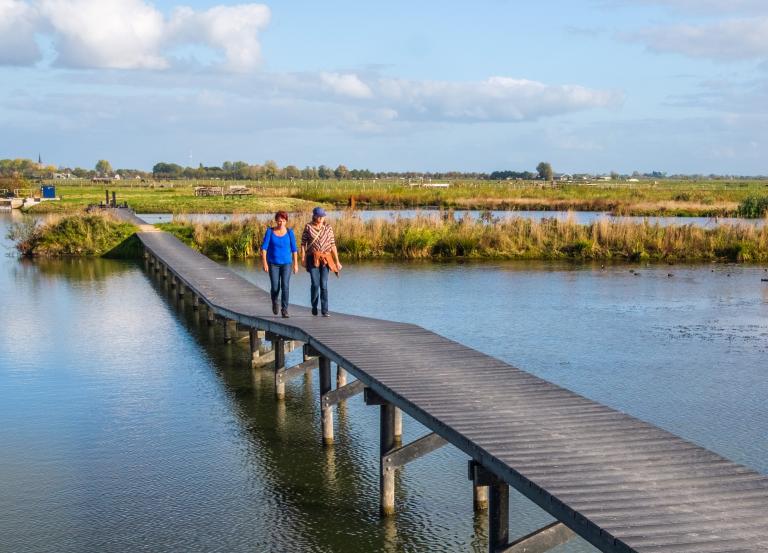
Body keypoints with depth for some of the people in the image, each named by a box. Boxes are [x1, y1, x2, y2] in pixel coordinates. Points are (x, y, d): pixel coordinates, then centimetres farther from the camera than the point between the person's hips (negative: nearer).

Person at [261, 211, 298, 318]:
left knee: (285, 286, -14)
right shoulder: (270, 231, -4)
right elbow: (264, 247, -6)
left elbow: (294, 249, 2)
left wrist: (296, 264, 1)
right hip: (273, 263, 0)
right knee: (275, 287, -1)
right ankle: (274, 302, 31)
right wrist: (264, 263, -14)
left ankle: (284, 310, -10)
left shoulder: (289, 232, -2)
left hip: (286, 263, 0)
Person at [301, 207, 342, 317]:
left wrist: (337, 261, 4)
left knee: (324, 285, -3)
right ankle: (314, 307, 13)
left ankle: (325, 310, 1)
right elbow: (303, 243, 2)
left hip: (325, 259, 2)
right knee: (315, 284, -8)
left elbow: (332, 245, 6)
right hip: (313, 258, -2)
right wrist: (303, 258, -6)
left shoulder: (328, 228, 6)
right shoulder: (308, 227, 0)